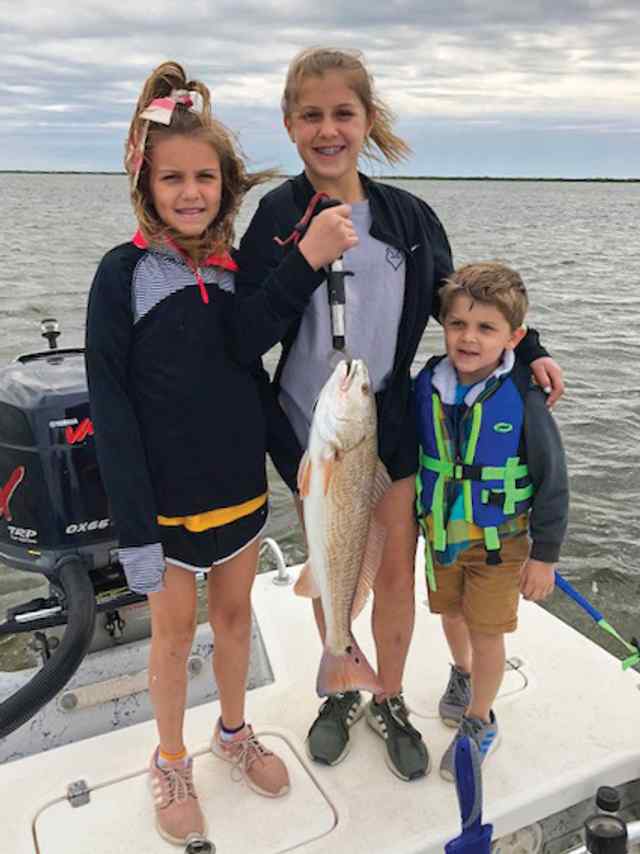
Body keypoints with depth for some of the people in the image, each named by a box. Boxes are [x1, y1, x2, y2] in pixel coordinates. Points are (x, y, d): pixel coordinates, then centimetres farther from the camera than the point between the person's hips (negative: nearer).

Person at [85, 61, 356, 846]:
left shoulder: (235, 270, 1)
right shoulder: (123, 274, -12)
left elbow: (246, 340, -19)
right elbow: (110, 406, -14)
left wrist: (308, 262, -33)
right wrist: (134, 528, -17)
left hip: (239, 484, 4)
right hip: (164, 495, -4)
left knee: (234, 614, 20)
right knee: (174, 631, 12)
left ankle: (233, 732, 44)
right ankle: (171, 761, 37)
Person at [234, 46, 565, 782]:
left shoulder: (408, 216, -2)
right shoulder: (275, 218, -9)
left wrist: (530, 350, 4)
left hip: (394, 426, 2)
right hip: (312, 433, -1)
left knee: (397, 571, 11)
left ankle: (390, 703, 35)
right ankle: (342, 690, 41)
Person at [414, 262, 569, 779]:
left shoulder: (522, 397, -22)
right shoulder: (428, 385, -11)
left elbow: (552, 481, -15)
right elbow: (408, 452, 5)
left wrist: (545, 554, -12)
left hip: (498, 540, -4)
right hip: (441, 534, 4)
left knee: (487, 633, 9)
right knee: (451, 615, 24)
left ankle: (480, 723, 33)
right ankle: (462, 673, 55)